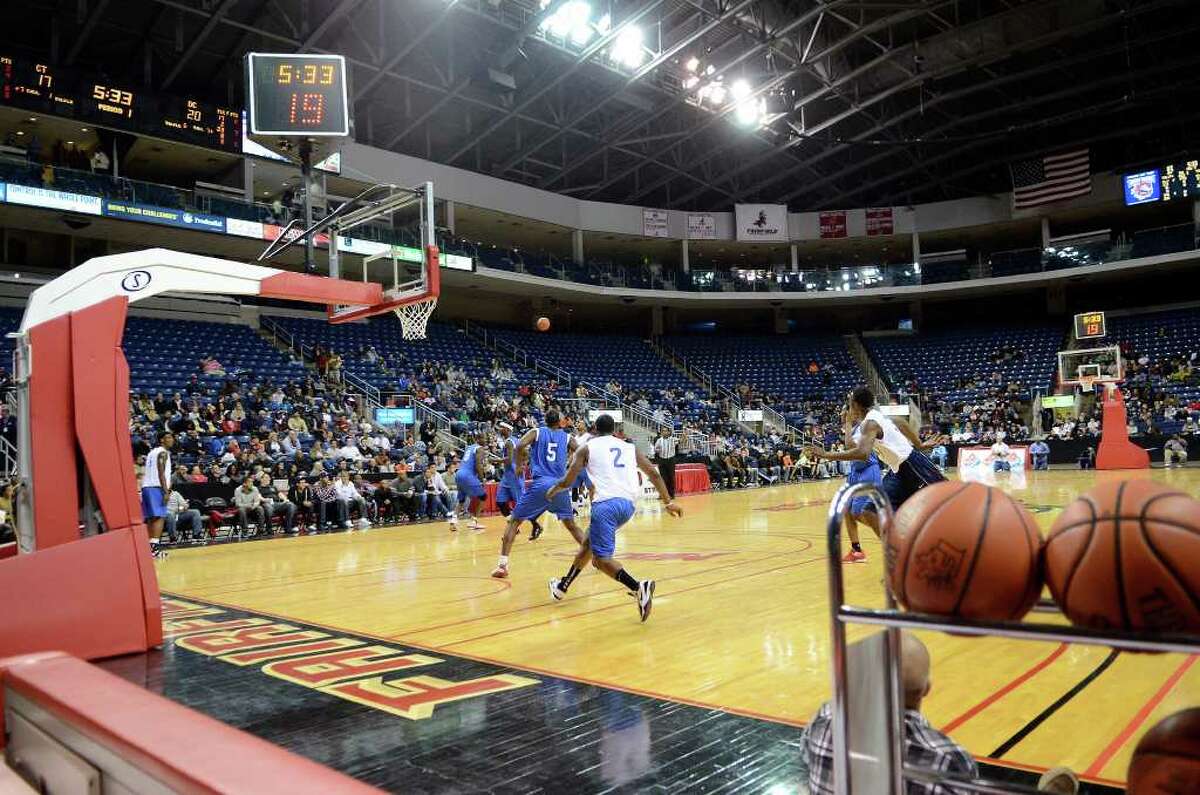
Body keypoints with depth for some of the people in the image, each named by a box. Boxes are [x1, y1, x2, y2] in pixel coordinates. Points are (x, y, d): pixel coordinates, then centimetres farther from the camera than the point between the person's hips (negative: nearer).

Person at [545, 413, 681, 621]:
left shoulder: (587, 448, 11)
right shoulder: (629, 447, 22)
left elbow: (567, 482, 8)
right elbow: (654, 473, 16)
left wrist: (552, 491, 29)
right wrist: (669, 501, 21)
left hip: (606, 503, -6)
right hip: (629, 504, 6)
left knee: (602, 558, -4)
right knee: (588, 542, 25)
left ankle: (639, 587, -28)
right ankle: (562, 586, 38)